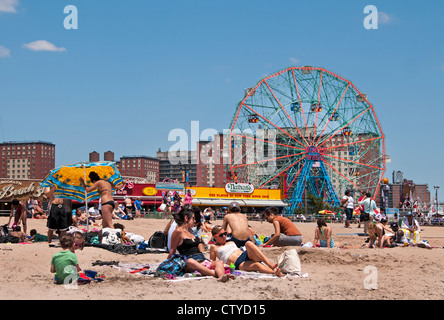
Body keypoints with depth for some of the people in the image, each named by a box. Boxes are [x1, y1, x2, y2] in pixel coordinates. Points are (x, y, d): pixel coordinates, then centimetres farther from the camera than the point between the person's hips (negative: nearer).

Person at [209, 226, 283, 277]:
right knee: (257, 265, -37)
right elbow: (212, 263, 16)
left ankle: (271, 265, -43)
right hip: (239, 264, -5)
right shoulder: (214, 247, 19)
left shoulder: (231, 243, 35)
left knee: (248, 243, -30)